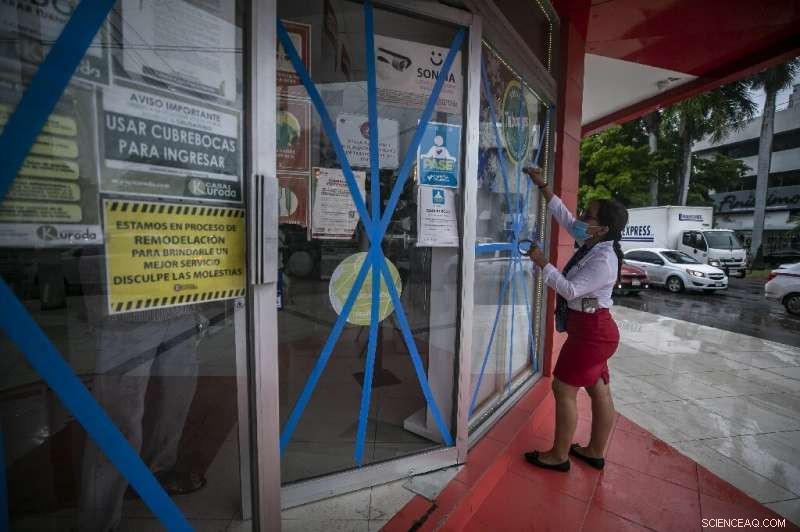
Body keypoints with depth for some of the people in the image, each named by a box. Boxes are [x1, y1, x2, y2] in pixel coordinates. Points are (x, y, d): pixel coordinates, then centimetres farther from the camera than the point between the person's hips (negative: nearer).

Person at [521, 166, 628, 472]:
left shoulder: (604, 260, -22)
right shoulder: (593, 245, 5)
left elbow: (570, 289, -25)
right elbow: (564, 217, 11)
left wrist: (542, 263, -21)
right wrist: (542, 186, 8)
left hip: (591, 332, -9)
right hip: (592, 329, 9)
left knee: (564, 389, -1)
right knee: (598, 390, 16)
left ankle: (559, 456, 13)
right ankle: (595, 451, 31)